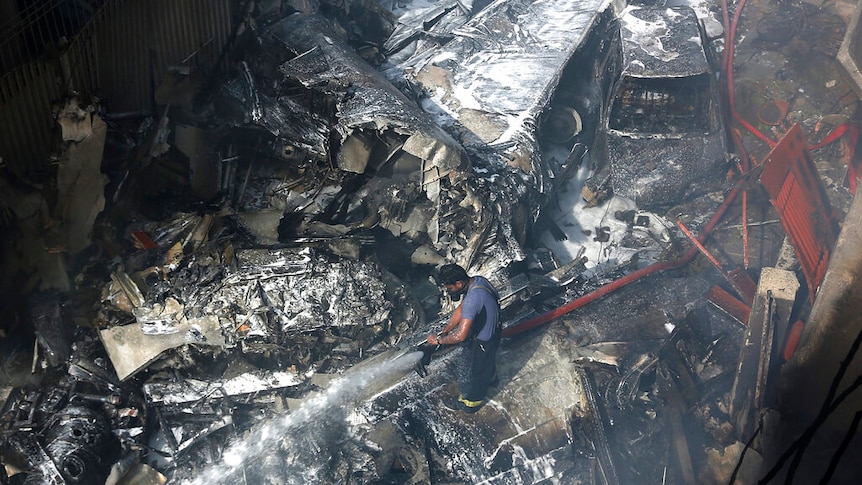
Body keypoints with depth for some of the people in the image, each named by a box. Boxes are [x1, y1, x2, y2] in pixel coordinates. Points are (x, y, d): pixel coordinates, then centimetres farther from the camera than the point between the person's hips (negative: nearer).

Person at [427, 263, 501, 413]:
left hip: (480, 342, -8)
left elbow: (460, 336, -41)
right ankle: (490, 378, 68)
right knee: (487, 360, 37)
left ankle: (472, 402, 45)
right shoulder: (477, 280, -12)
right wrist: (443, 331, -3)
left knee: (470, 370, 19)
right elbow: (460, 310, -2)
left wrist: (438, 340, -25)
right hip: (491, 331, 8)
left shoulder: (472, 300, -42)